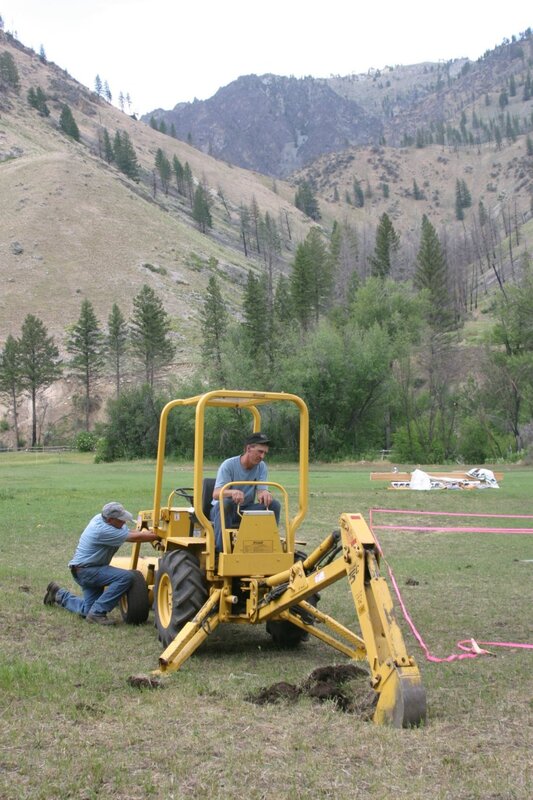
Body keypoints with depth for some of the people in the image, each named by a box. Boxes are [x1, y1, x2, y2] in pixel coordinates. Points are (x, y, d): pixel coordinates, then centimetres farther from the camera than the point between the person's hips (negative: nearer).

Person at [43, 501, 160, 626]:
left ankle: (59, 594, 29)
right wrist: (157, 536, -18)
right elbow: (135, 537, -25)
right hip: (85, 570, -10)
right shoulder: (104, 530, -28)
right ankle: (97, 612, -17)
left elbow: (131, 532, 1)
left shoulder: (102, 518, -2)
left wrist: (152, 535, -11)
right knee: (126, 577, -26)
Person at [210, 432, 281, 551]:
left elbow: (261, 490, -9)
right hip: (223, 510, -4)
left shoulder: (261, 467, 1)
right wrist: (232, 492, -49)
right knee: (224, 502, -39)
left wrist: (264, 493, -36)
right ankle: (220, 548, -36)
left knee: (274, 504, -18)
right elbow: (216, 494, -25)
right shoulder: (228, 465, -14)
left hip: (246, 510, 4)